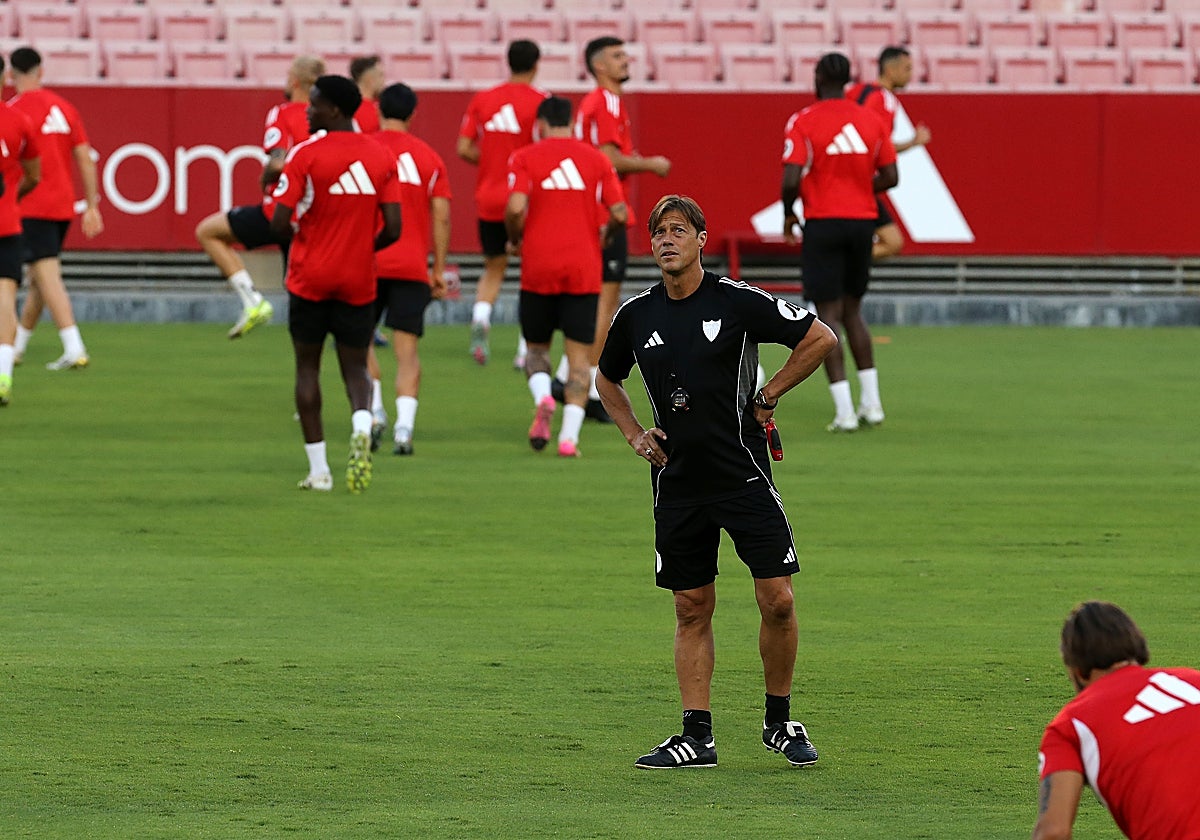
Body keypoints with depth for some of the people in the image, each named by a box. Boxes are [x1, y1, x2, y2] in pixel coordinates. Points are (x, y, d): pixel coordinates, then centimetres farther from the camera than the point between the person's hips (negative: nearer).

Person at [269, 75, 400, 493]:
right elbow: (392, 230, -2)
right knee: (355, 365, 11)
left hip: (310, 280, -3)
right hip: (359, 282, 3)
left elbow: (279, 223, -13)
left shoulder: (305, 155, -11)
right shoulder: (382, 157, 0)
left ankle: (318, 469, 7)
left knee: (307, 366, 9)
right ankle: (362, 424, -22)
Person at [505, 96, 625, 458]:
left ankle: (542, 397, -15)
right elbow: (619, 214, 0)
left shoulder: (525, 158, 0)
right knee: (579, 355, 4)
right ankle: (569, 434, -11)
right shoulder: (596, 159, 6)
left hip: (539, 269, -1)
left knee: (536, 347, 16)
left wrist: (515, 241, 6)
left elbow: (516, 208, -13)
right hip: (584, 272, 1)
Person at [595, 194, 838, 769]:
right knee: (692, 609, 5)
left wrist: (767, 398, -1)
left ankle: (780, 721, 10)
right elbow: (607, 379, 23)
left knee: (778, 600, -7)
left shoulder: (737, 302, -7)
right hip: (677, 481, 3)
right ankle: (696, 736, 8)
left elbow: (821, 339, -1)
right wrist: (634, 435, 10)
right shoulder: (635, 316, 4)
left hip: (743, 476, -3)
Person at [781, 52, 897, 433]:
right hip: (863, 220, 4)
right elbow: (889, 177, 4)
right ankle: (871, 402, 14)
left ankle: (844, 411, -7)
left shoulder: (802, 122, -8)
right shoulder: (871, 120, 4)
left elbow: (791, 180, -15)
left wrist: (788, 214, 3)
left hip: (823, 222, -4)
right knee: (852, 309, 19)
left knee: (828, 314, -1)